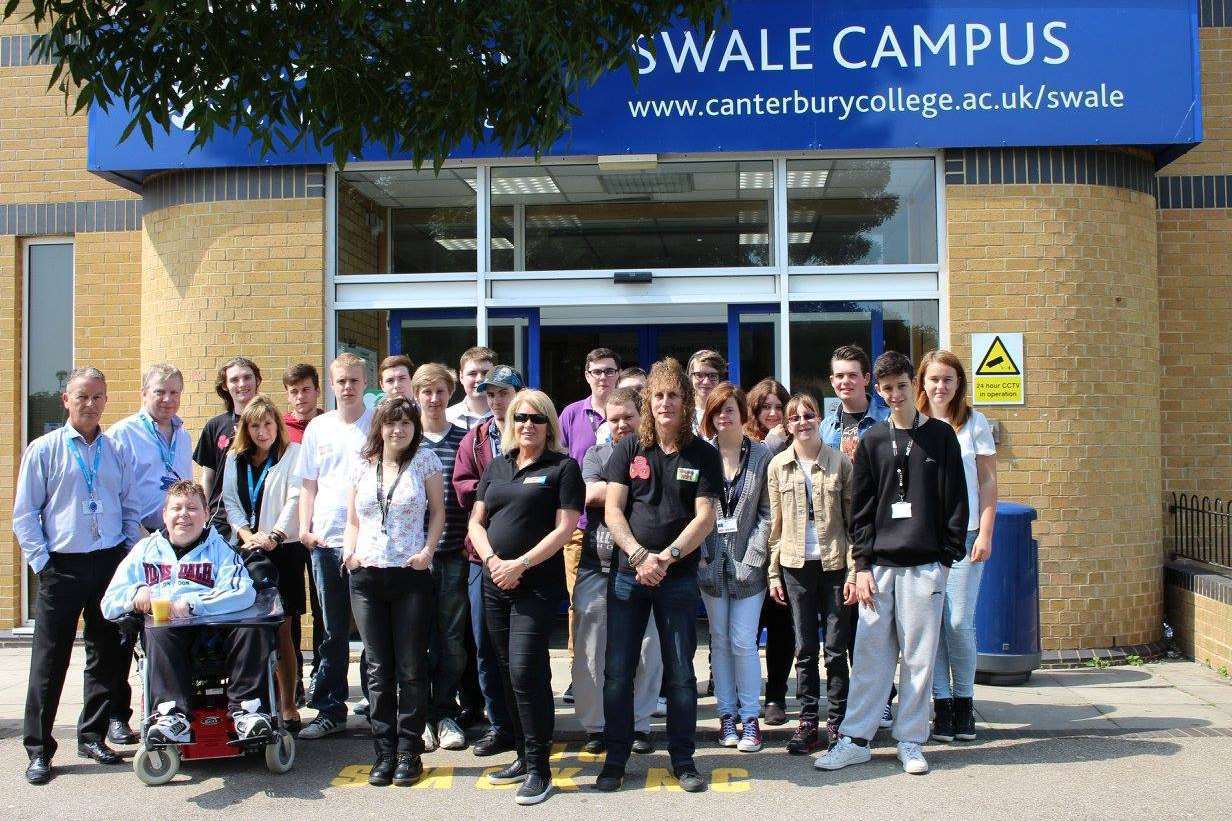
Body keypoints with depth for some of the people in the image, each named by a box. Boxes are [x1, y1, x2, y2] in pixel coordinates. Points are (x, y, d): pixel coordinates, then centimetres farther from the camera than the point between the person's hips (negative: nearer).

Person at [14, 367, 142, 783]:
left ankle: (92, 736, 23)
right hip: (63, 566, -3)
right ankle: (39, 749, 7)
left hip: (111, 564, 4)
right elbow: (24, 515, 0)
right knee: (49, 660, -1)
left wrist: (129, 557, 4)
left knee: (107, 655, 10)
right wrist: (42, 562, -7)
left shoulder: (116, 451, 11)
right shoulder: (43, 450, 1)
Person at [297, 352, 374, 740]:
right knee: (333, 632, 9)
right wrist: (305, 528, 2)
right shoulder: (318, 427, 11)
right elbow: (308, 485, 15)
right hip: (325, 541, 3)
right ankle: (330, 710, 16)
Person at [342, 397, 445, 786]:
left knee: (411, 669, 1)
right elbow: (353, 521, 16)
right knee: (378, 670, 6)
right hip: (366, 576, 3)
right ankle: (384, 752, 13)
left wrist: (427, 551, -8)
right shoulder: (363, 466, 10)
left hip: (411, 575, -3)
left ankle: (409, 752, 10)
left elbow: (438, 511, 5)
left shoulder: (424, 460, 2)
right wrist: (350, 551, -1)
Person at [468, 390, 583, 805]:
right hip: (495, 582, 6)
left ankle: (539, 768, -4)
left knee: (526, 671, -13)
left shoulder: (562, 467, -1)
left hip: (538, 583, -6)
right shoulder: (496, 467, 15)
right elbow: (476, 521, 12)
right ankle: (524, 757, 21)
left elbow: (565, 527, -9)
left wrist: (520, 564, -14)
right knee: (509, 673, 10)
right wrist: (492, 560, -7)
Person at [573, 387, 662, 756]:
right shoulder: (596, 455, 13)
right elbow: (591, 494, -6)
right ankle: (595, 725, 15)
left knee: (645, 649, 4)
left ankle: (639, 723, 17)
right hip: (598, 564, 1)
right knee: (591, 650, 3)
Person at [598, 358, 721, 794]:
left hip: (679, 577, -1)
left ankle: (683, 760, 17)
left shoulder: (703, 455, 1)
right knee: (618, 672, 4)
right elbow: (612, 509, -1)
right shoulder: (630, 448, 4)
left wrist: (666, 557, -17)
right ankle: (615, 759, 15)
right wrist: (639, 555, -15)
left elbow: (705, 517, -6)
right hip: (629, 573, 1)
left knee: (681, 673, 6)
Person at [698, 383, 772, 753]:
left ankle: (750, 718, 7)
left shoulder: (762, 455, 0)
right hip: (710, 562, 2)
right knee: (719, 641, 8)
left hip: (746, 562, -1)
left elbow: (767, 512, 0)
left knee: (743, 641, -4)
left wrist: (752, 556, -8)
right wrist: (700, 555, -6)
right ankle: (727, 715, 17)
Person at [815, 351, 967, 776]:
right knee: (870, 654, 3)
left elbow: (955, 501, 3)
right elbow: (860, 507, 8)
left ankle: (910, 741, 14)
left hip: (925, 565, -1)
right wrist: (862, 564, 0)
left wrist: (947, 557, -3)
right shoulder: (872, 441, 9)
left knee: (918, 657, 3)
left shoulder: (940, 436, 5)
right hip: (878, 565, 2)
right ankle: (855, 739, 10)